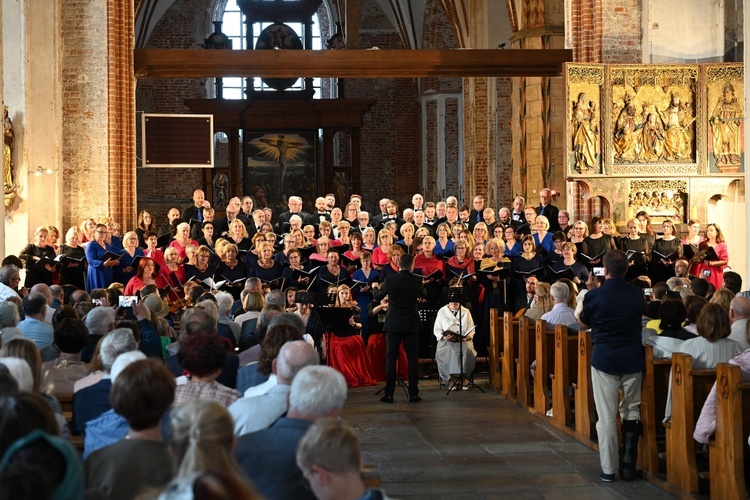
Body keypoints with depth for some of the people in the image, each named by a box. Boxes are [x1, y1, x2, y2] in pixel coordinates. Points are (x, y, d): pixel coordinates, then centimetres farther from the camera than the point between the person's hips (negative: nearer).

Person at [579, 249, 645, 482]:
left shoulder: (594, 296, -10)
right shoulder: (637, 295, 0)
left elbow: (583, 323, 6)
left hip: (604, 361, -3)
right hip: (633, 360, 3)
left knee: (607, 417, 1)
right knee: (631, 411, 13)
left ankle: (608, 469, 4)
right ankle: (628, 466, 12)